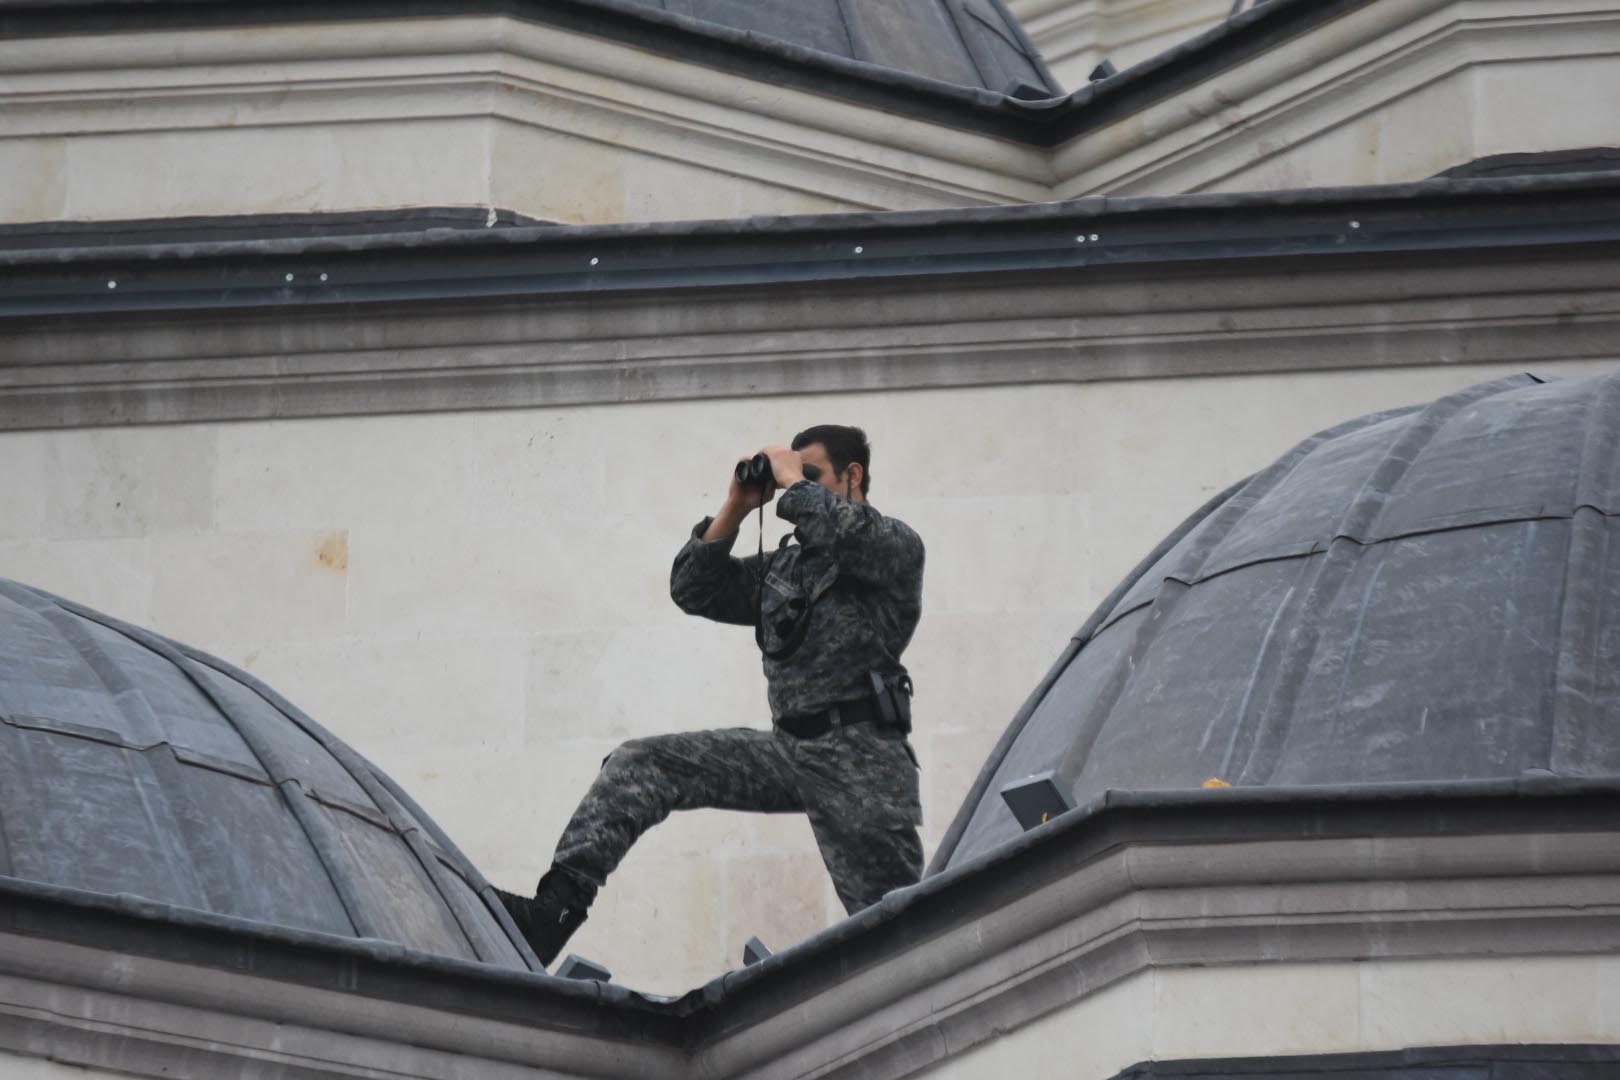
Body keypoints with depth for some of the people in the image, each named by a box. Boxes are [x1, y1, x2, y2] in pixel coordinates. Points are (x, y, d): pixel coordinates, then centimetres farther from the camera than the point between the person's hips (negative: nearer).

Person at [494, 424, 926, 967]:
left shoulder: (895, 545, 4)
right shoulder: (782, 567, 25)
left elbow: (844, 531, -19)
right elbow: (693, 591, 20)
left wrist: (793, 481, -2)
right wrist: (736, 507, 13)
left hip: (861, 758, -6)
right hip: (791, 747, 6)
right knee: (639, 766, -4)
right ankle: (554, 911, -14)